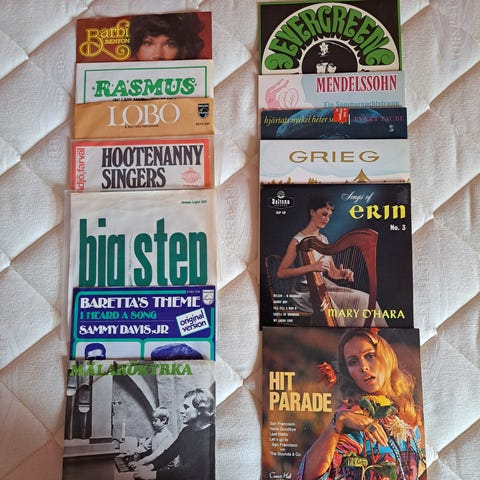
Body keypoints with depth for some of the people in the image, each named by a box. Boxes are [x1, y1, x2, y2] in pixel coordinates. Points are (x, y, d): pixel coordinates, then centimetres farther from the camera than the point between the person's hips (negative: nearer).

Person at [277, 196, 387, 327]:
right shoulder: (298, 241, -11)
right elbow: (280, 273, -19)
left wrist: (342, 273, -11)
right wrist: (311, 267, -29)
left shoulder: (324, 239, 11)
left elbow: (331, 271, 13)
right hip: (306, 293, -7)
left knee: (364, 299, -10)